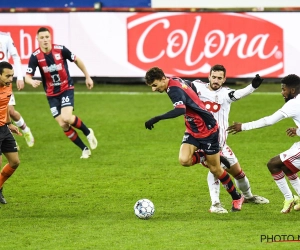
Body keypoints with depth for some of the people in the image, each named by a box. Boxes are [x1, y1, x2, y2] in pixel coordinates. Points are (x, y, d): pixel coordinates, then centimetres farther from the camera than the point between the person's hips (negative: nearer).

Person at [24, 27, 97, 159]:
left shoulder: (60, 49, -15)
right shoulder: (35, 56, -13)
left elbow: (77, 60, 2)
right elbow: (27, 76, -16)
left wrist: (87, 77, 8)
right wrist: (32, 82, -40)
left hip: (66, 88, -2)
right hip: (51, 94, 2)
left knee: (66, 118, -24)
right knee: (63, 125, -1)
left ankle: (87, 132, 4)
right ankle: (85, 149, 15)